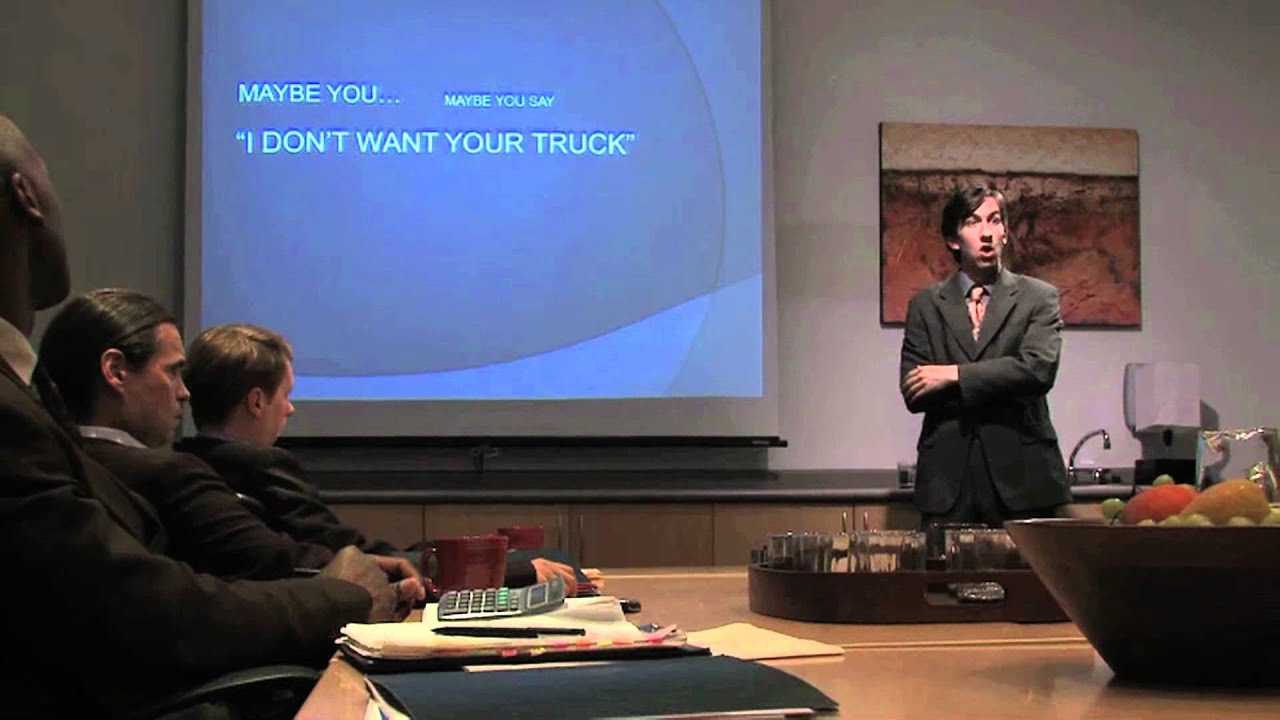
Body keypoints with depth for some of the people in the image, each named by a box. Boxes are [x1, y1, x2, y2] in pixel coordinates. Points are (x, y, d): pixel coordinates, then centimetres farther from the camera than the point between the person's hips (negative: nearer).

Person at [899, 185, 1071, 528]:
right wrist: (1001, 387, -5)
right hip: (948, 477, 1)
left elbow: (1038, 369, -8)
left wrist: (955, 375, -9)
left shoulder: (1039, 298, 9)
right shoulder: (925, 305, 12)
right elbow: (914, 393, 2)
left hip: (1021, 472, -1)